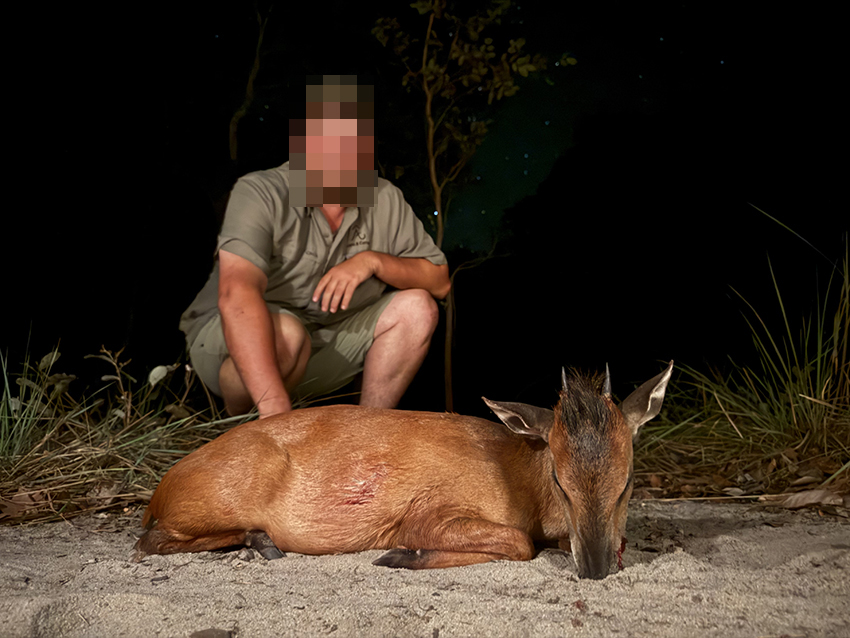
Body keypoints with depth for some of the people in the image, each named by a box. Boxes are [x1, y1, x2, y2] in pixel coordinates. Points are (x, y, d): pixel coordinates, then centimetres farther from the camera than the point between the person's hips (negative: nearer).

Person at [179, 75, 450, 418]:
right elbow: (237, 294, -38)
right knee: (287, 332, -36)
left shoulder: (385, 200, -5)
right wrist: (274, 404, -50)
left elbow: (439, 282, 0)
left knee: (416, 307, -10)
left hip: (324, 345, 5)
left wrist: (374, 261, -22)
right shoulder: (260, 194, -23)